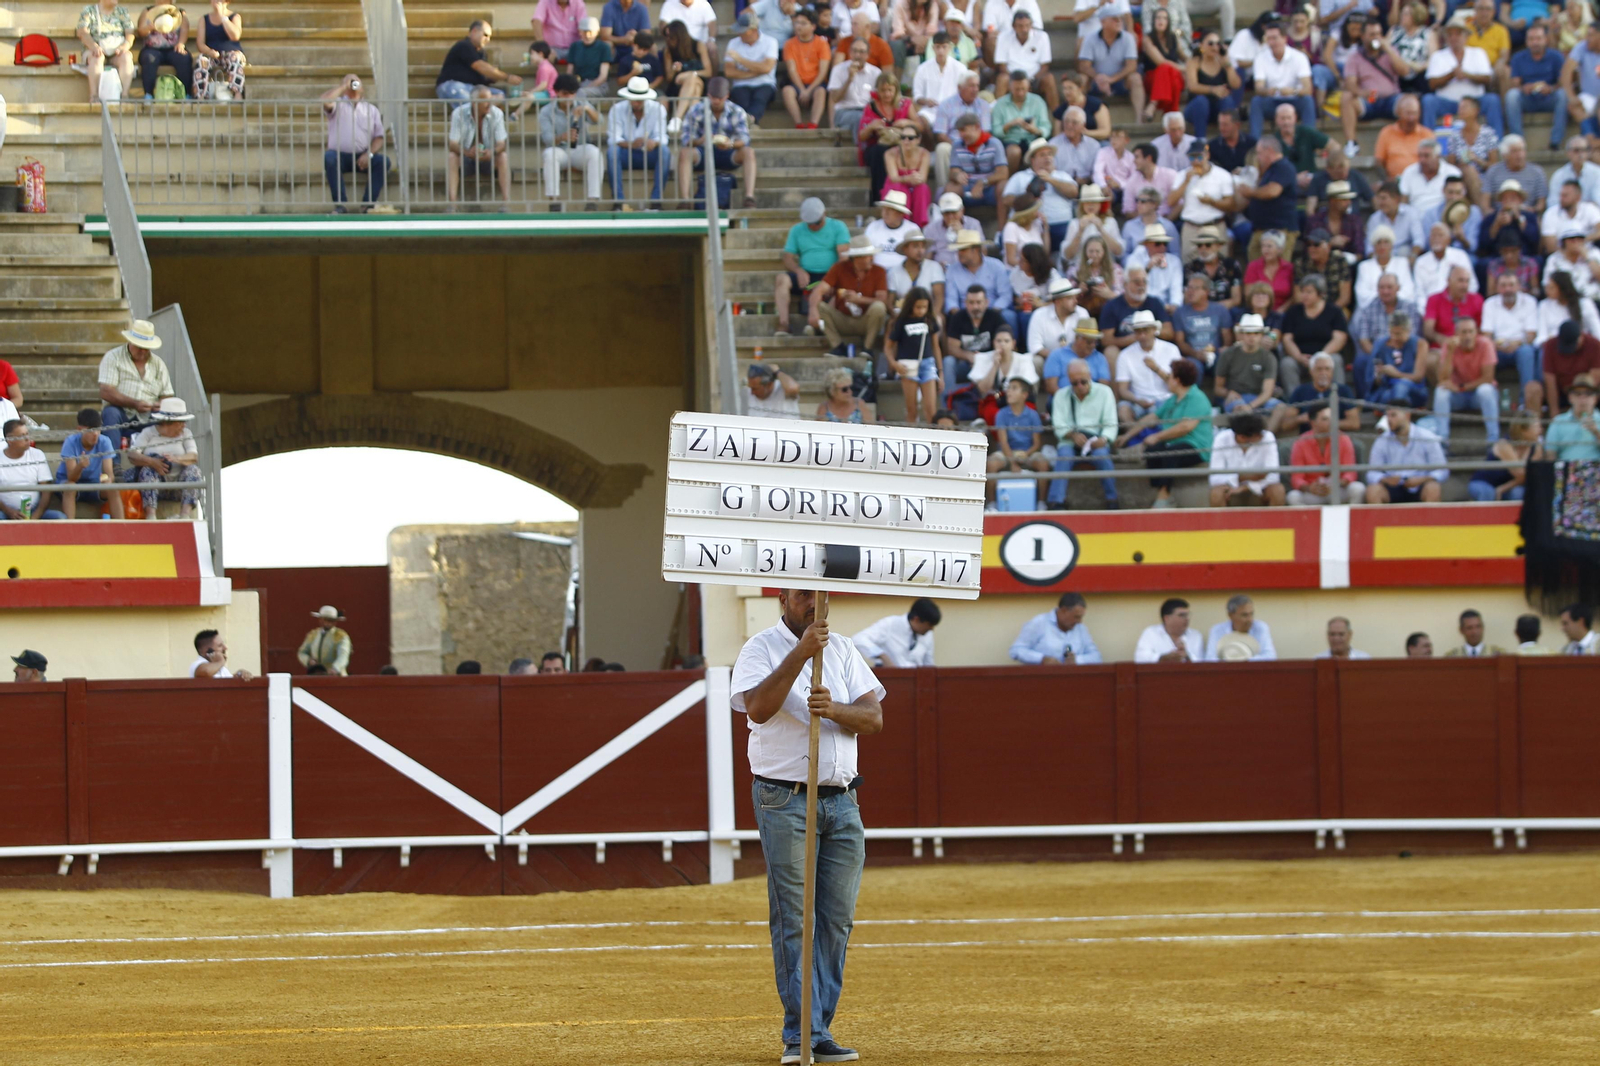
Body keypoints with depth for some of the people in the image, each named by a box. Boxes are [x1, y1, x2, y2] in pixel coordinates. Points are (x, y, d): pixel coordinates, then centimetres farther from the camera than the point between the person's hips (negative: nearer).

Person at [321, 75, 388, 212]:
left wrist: (369, 154, -10)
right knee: (329, 157, -34)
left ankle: (369, 203, -22)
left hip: (363, 158, 2)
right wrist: (344, 86, -3)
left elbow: (379, 137, 9)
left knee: (383, 161, -26)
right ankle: (340, 204, -31)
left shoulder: (371, 109, 17)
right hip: (340, 156, -2)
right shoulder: (338, 104, 11)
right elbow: (325, 101, -14)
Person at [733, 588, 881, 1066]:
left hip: (841, 802, 5)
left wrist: (835, 710, -16)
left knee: (837, 920, 3)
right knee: (793, 920, -7)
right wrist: (801, 654, -24)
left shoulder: (844, 650, 14)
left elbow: (874, 718, 4)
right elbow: (758, 708, -19)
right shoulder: (761, 649, -1)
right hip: (784, 802, -5)